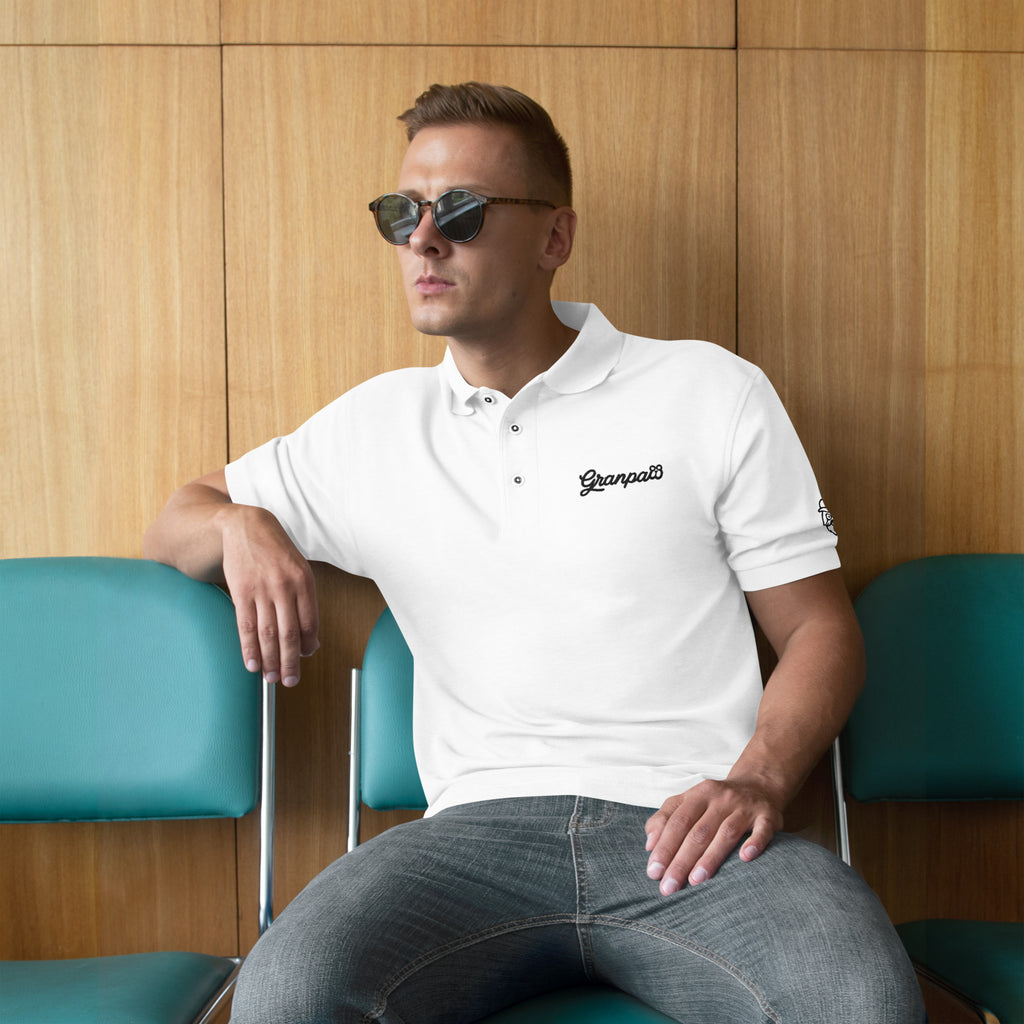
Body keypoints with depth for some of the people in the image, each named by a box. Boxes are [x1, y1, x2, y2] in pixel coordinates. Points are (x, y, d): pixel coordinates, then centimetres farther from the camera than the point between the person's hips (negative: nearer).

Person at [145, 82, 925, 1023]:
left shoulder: (712, 392, 10)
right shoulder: (374, 426, 17)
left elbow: (822, 630, 10)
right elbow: (174, 526, 28)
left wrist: (758, 778, -11)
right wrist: (240, 526, 3)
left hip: (688, 827, -1)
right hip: (484, 829, 2)